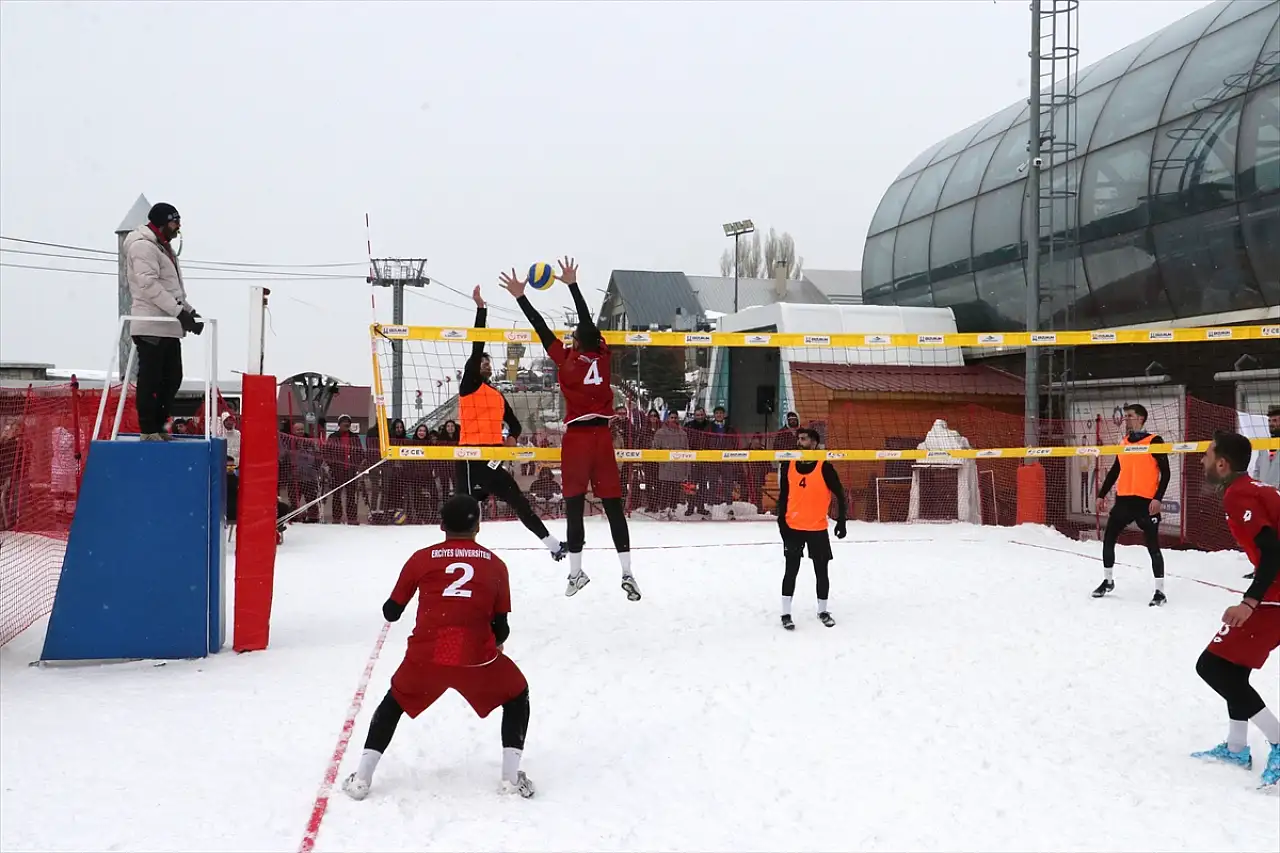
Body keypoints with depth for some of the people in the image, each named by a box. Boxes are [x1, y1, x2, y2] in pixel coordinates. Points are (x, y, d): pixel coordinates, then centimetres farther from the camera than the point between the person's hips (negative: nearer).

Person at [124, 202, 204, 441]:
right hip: (151, 327, -10)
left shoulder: (163, 247, 23)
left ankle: (159, 426, 20)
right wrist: (180, 311, -24)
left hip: (169, 328, 10)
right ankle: (148, 430, -4)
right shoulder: (143, 246, -10)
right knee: (150, 380, -7)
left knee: (172, 379, 12)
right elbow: (149, 285, -20)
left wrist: (190, 310, 15)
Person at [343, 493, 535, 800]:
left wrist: (391, 608, 39)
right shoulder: (495, 565, 10)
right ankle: (511, 777, 14)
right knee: (517, 697, 25)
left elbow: (391, 612, 15)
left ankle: (361, 778, 24)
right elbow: (501, 629, 10)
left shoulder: (421, 559, 9)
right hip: (476, 657, -1)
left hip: (425, 656, 1)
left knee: (394, 702, 29)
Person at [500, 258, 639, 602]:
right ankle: (627, 574, 1)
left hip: (576, 437, -2)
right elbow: (587, 320, 14)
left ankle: (576, 572, 11)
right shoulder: (602, 356, 3)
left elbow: (542, 328, 1)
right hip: (602, 435, 2)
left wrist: (520, 296, 9)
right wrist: (572, 284, 23)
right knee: (613, 507, 2)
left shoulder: (567, 360, -4)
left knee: (574, 507, 4)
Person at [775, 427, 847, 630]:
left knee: (821, 571, 8)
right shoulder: (789, 465, -1)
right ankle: (786, 613, 10)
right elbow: (783, 495, 6)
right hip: (793, 527, 1)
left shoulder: (824, 467, -10)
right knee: (791, 571, 3)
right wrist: (782, 522, 1)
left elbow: (839, 494, -3)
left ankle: (823, 611, 25)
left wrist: (841, 521, -6)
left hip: (818, 529, -1)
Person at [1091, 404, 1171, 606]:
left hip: (1145, 502, -6)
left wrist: (1158, 498, -18)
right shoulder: (1123, 443, 13)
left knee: (1152, 546, -2)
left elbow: (1165, 472, -9)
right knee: (1108, 540, 9)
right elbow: (1115, 471, 21)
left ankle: (1160, 591, 5)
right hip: (1123, 500, 6)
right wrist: (1102, 495, 18)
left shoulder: (1154, 442, -6)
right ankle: (1108, 581, 26)